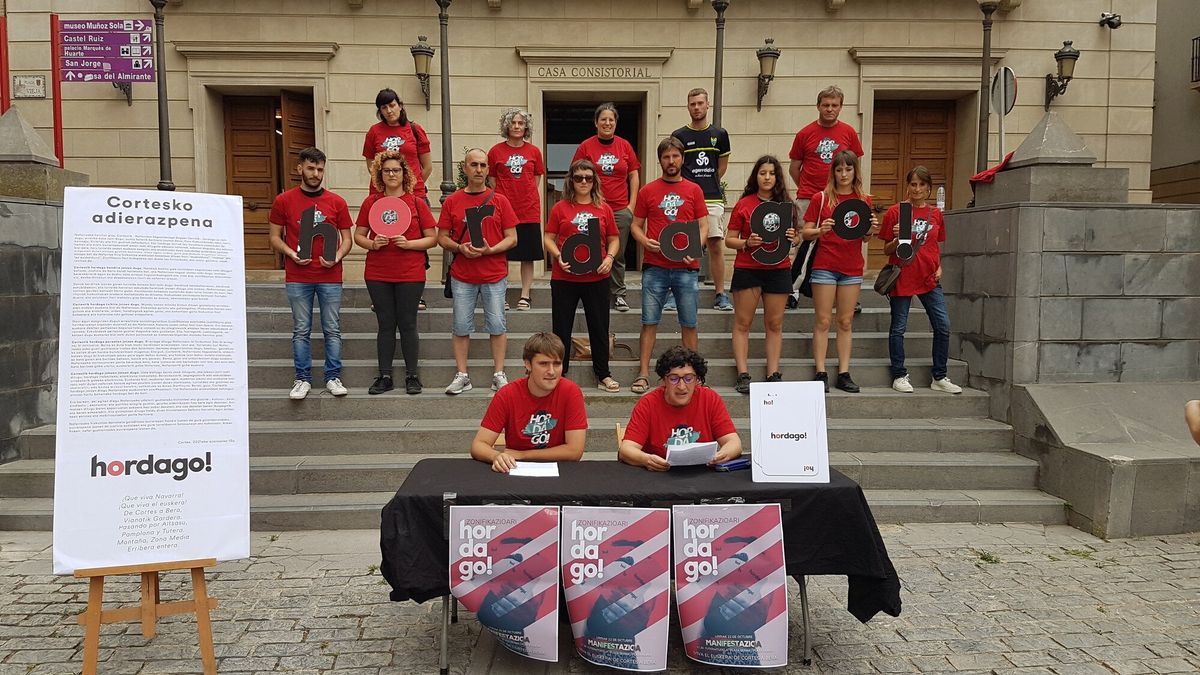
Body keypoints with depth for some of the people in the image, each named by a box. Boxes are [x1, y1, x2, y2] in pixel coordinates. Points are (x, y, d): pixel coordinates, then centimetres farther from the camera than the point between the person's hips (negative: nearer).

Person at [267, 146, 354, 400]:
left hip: (330, 277, 1)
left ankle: (333, 377, 12)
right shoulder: (284, 201, 4)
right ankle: (302, 379, 13)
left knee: (332, 330, 4)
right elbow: (275, 237, 7)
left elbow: (347, 239, 9)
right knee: (301, 330, 5)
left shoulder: (337, 203, 5)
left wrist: (337, 257, -10)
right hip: (297, 277, 0)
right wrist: (292, 254, -10)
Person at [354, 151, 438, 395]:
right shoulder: (370, 202, 6)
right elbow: (358, 235, 11)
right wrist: (372, 244, -9)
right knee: (385, 325, 7)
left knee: (407, 324, 2)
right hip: (378, 274, 2)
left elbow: (432, 239, 1)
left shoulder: (417, 203, 1)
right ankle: (384, 376, 15)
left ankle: (412, 376, 13)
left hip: (410, 275, -2)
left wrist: (409, 243, -14)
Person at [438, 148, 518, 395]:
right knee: (461, 326, 4)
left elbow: (512, 238, 2)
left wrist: (490, 250, -15)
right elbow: (442, 237, 8)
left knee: (497, 325, 2)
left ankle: (499, 375, 12)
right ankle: (462, 376, 13)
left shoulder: (499, 201, 3)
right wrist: (460, 247, -12)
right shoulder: (452, 201, 5)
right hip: (462, 276, 1)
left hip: (495, 275, -1)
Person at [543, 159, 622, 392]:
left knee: (599, 327, 9)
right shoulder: (560, 208, 2)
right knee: (561, 327, 6)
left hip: (597, 278, 1)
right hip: (564, 278, -1)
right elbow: (549, 238, 2)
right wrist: (558, 256, -15)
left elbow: (614, 239, 10)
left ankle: (603, 374, 21)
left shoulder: (603, 209, 6)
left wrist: (610, 257, -8)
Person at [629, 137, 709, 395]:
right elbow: (635, 225, 11)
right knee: (649, 322, 1)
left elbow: (703, 227, 7)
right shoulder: (647, 191, 8)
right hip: (654, 267, 0)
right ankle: (643, 375, 5)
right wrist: (644, 241, -11)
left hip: (686, 267, 1)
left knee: (689, 324, 5)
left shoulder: (694, 190, 9)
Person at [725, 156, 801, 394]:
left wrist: (793, 238, -8)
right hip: (747, 269, -2)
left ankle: (773, 375, 11)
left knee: (774, 324, 6)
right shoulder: (743, 204, 1)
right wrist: (747, 242, -18)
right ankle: (743, 375, 2)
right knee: (743, 323, -1)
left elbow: (797, 238, 14)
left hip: (778, 270, 3)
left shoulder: (785, 205, 9)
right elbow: (729, 240, 0)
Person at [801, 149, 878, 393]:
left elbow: (865, 236, 12)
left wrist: (872, 230, -9)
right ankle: (821, 373, 1)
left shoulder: (864, 200, 8)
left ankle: (844, 374, 10)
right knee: (823, 321, -2)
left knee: (846, 322, 6)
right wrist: (820, 230, -21)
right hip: (825, 265, -3)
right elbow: (805, 233, -1)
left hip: (852, 268, 3)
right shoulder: (821, 198, 0)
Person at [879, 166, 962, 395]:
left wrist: (939, 267, 4)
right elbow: (887, 250, 1)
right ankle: (899, 376, 14)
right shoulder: (895, 212, -2)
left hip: (929, 278, 4)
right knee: (898, 328, 2)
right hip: (902, 278, -4)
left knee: (943, 327, 0)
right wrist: (897, 240, -19)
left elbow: (937, 246, 20)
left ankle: (939, 378, 12)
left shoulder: (936, 214, 11)